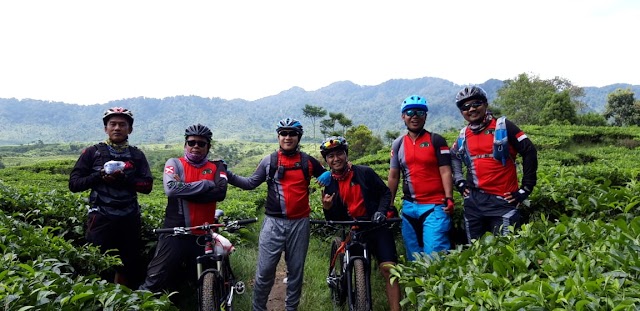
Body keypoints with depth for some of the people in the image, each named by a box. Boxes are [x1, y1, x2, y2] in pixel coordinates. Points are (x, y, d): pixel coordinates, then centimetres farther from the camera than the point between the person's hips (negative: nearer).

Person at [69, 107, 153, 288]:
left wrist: (124, 179, -16)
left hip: (129, 219, 2)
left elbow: (147, 186, 0)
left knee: (129, 267, 10)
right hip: (101, 218, -2)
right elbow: (74, 184, 2)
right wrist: (99, 176, -12)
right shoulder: (93, 152, 5)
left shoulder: (137, 156, 9)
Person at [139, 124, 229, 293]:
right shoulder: (174, 163, 3)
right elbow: (171, 189, -16)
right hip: (175, 232, -2)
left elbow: (220, 193, -12)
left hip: (203, 235, 2)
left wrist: (185, 190, -15)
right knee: (157, 280, 3)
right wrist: (206, 184, -12)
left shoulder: (216, 167, 7)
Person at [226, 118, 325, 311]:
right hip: (273, 222, -1)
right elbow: (251, 183, 8)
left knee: (295, 270, 12)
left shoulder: (308, 161, 4)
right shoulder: (269, 161, 3)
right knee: (265, 270, 0)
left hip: (299, 223, 1)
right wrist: (227, 175, -2)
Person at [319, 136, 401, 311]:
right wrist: (326, 208, -17)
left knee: (388, 269, -14)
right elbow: (333, 220, 4)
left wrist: (381, 211, -13)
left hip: (376, 226, -2)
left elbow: (385, 192, 4)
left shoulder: (364, 172, -4)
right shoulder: (330, 185, 3)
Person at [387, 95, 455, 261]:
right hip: (409, 207, 4)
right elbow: (393, 177, 11)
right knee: (413, 254, 12)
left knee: (434, 253, -11)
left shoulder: (436, 140, -1)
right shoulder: (398, 144, 9)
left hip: (434, 206, -4)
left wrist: (449, 198, -17)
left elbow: (445, 172, -5)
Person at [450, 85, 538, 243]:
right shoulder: (463, 135, 9)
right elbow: (454, 157, 27)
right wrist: (459, 181, 14)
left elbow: (529, 152, -6)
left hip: (502, 200, -5)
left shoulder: (503, 126, -5)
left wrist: (526, 188, -6)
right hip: (473, 202, 5)